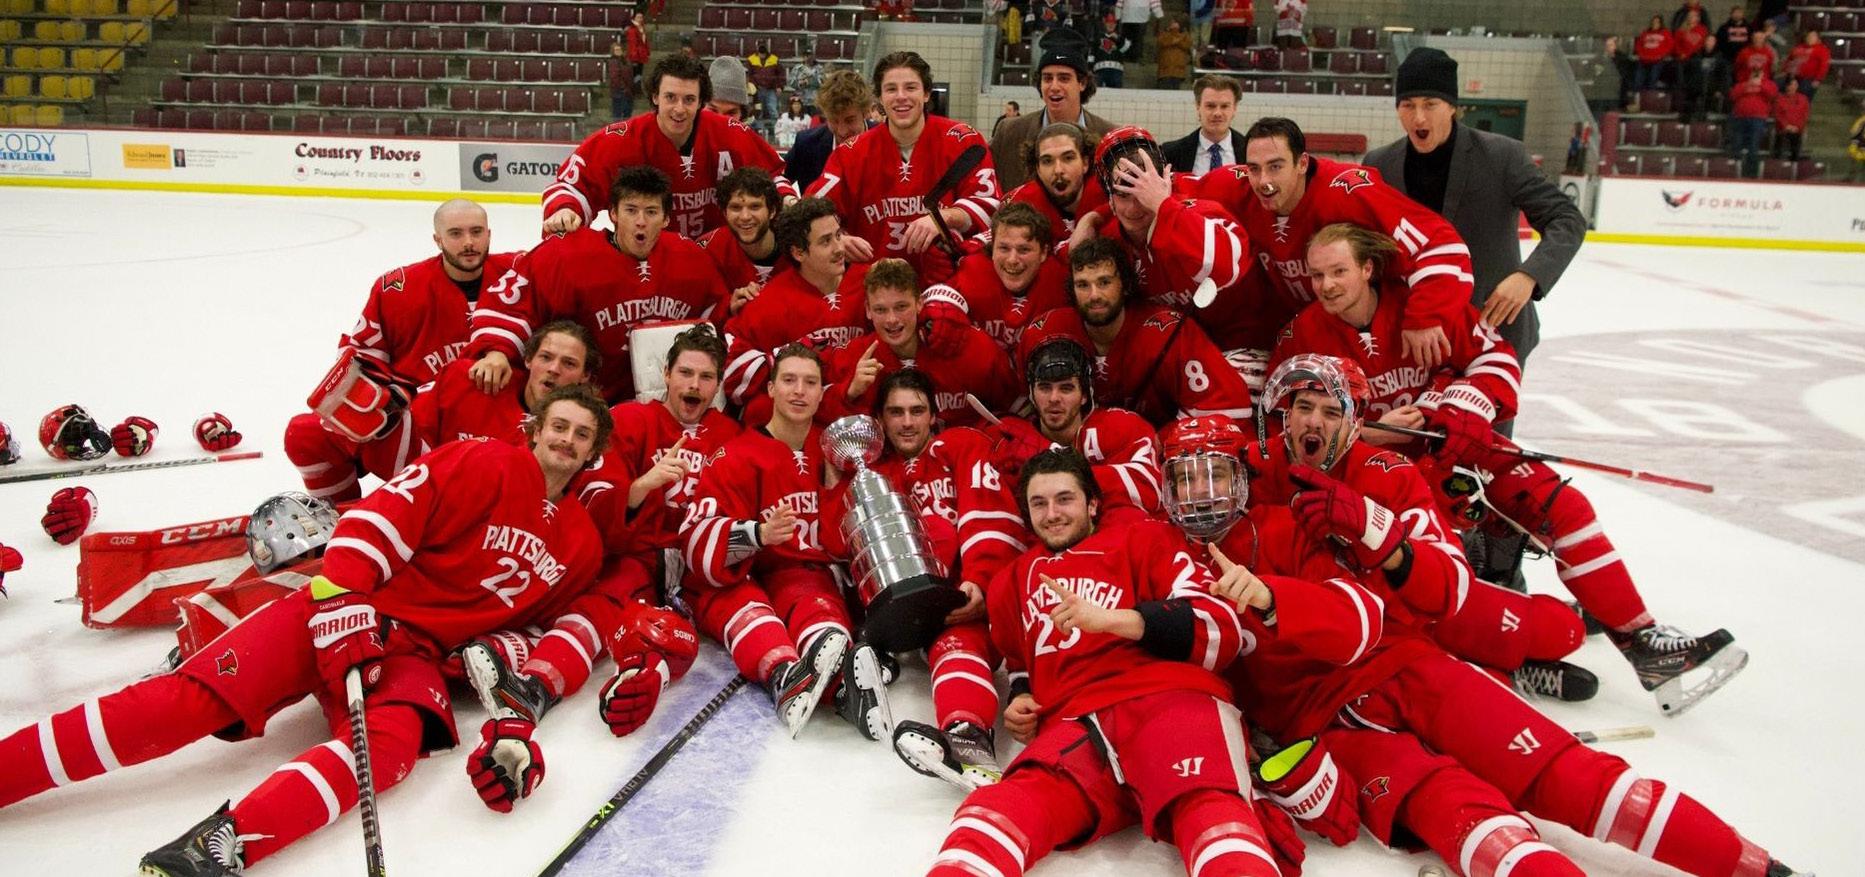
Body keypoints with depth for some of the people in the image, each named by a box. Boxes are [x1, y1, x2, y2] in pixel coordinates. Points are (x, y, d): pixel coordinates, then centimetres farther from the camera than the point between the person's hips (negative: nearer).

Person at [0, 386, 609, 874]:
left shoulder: (582, 545, 13)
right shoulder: (482, 465, -2)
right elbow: (373, 524, -8)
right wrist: (346, 608, -19)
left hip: (419, 654, 2)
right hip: (344, 614, -2)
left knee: (391, 744, -32)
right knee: (188, 701, -18)